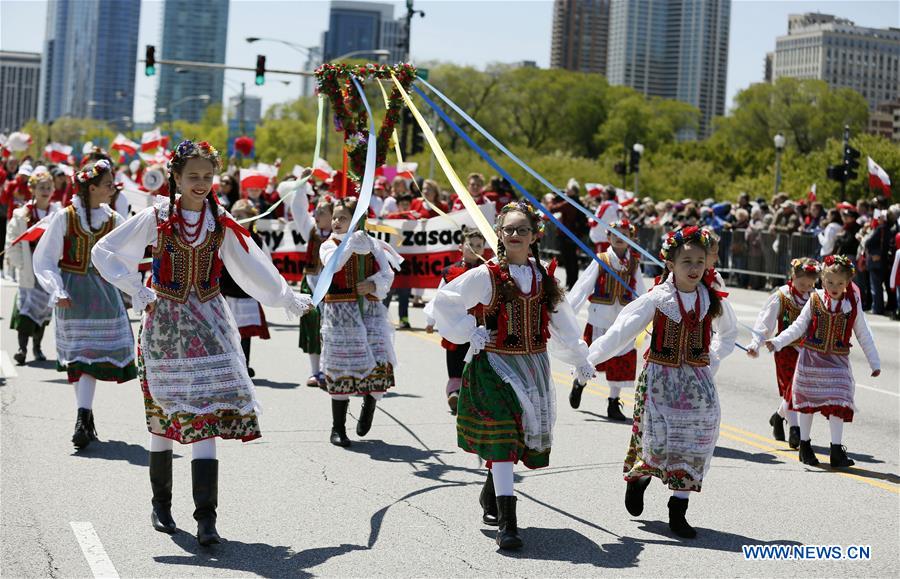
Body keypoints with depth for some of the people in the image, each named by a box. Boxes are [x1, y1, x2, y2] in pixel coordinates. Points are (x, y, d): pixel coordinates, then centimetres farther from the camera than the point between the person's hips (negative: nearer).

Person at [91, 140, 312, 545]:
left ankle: (206, 518, -11)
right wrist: (138, 291, -4)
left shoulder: (221, 223, 5)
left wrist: (288, 299, 22)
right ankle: (161, 504, 24)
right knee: (164, 414, 6)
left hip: (208, 322, 1)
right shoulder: (156, 218, -1)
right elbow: (103, 252, 2)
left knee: (207, 413, -9)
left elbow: (252, 266, 16)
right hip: (165, 320, -1)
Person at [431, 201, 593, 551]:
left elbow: (561, 320, 18)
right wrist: (468, 332, -8)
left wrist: (579, 359, 20)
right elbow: (443, 301, -4)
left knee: (525, 435, 11)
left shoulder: (543, 278, 8)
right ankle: (506, 522, -16)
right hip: (494, 365, -5)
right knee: (500, 437, -14)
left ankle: (491, 497, 36)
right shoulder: (486, 276, -7)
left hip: (533, 366, 5)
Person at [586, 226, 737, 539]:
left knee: (693, 444, 1)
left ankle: (678, 513, 11)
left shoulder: (713, 300, 1)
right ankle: (637, 477, 27)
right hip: (660, 379, -3)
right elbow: (620, 331, -14)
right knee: (656, 441, -8)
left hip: (697, 381, 3)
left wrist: (712, 360, 9)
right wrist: (587, 359, -23)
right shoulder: (656, 298, -9)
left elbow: (728, 333, 21)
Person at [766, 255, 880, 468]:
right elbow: (798, 327, 1)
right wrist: (777, 342, -8)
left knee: (837, 403, -8)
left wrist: (874, 362, 8)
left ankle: (836, 450, -4)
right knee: (807, 402, 9)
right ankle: (804, 446, 23)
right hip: (811, 357, 0)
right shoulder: (815, 300, -3)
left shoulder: (852, 304, -2)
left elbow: (863, 335, 6)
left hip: (837, 360, 0)